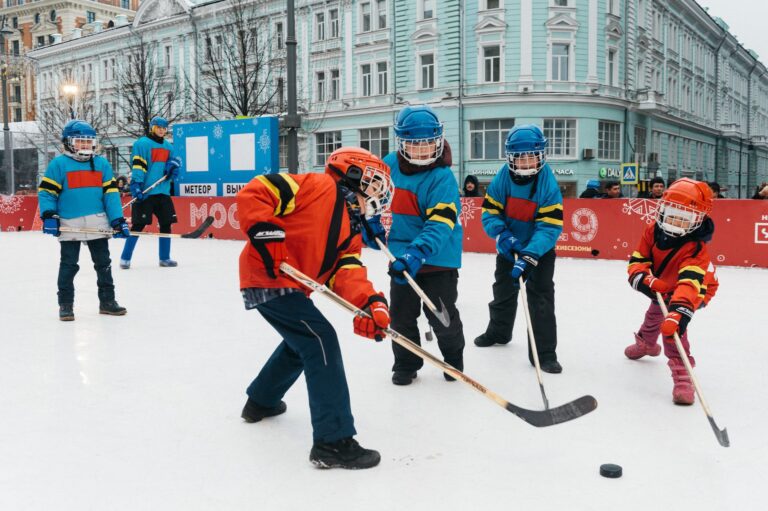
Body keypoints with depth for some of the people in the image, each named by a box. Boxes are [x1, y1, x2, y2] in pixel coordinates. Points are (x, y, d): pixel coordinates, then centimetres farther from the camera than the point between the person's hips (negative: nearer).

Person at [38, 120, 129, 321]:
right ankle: (65, 305, 15)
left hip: (97, 224, 3)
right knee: (68, 265, 5)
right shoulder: (58, 164, -2)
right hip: (69, 225, -3)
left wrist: (118, 220, -1)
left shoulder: (102, 164, 7)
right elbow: (46, 191, -1)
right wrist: (48, 216, -12)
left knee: (103, 263, 9)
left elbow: (111, 193, 6)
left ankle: (107, 301, 20)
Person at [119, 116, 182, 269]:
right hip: (145, 192, -7)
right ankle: (125, 258, 5)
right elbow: (136, 165, -11)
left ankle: (164, 258, 19)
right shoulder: (142, 143, -4)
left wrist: (173, 164, -6)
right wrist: (135, 184, -20)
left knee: (166, 224, 8)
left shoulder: (168, 146, 17)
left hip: (163, 192, 7)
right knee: (139, 225, -6)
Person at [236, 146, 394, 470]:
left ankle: (261, 401, 49)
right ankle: (333, 440, -14)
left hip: (290, 285, 10)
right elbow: (253, 193, -15)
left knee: (301, 341, 29)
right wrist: (265, 233, -25)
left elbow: (347, 272, -2)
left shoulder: (351, 230, 14)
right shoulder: (319, 186, -9)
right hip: (267, 279, -10)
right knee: (321, 340, -16)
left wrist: (369, 302, -21)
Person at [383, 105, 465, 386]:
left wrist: (419, 252, -40)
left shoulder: (443, 177, -18)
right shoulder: (389, 164, -3)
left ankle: (453, 357, 33)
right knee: (401, 315, 11)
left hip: (438, 257, -4)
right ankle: (406, 363, 31)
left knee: (442, 316, 5)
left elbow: (441, 222, -28)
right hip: (401, 254, 4)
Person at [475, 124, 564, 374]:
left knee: (541, 296, -11)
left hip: (539, 250, -4)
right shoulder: (503, 178, -17)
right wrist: (504, 236, -30)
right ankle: (498, 331, 45)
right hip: (509, 247, 4)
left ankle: (545, 352, 0)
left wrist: (528, 257, -39)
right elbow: (489, 213, -11)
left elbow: (549, 227, -28)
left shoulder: (548, 184, -25)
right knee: (503, 290, 21)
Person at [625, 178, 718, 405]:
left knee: (671, 322, -31)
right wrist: (647, 280, -44)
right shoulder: (652, 232, -25)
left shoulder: (695, 250, -41)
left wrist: (678, 312, -70)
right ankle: (646, 343, 61)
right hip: (663, 286, 7)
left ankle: (681, 372, -27)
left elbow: (690, 284, -55)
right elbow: (637, 261, -22)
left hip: (695, 290, -6)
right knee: (655, 314, 30)